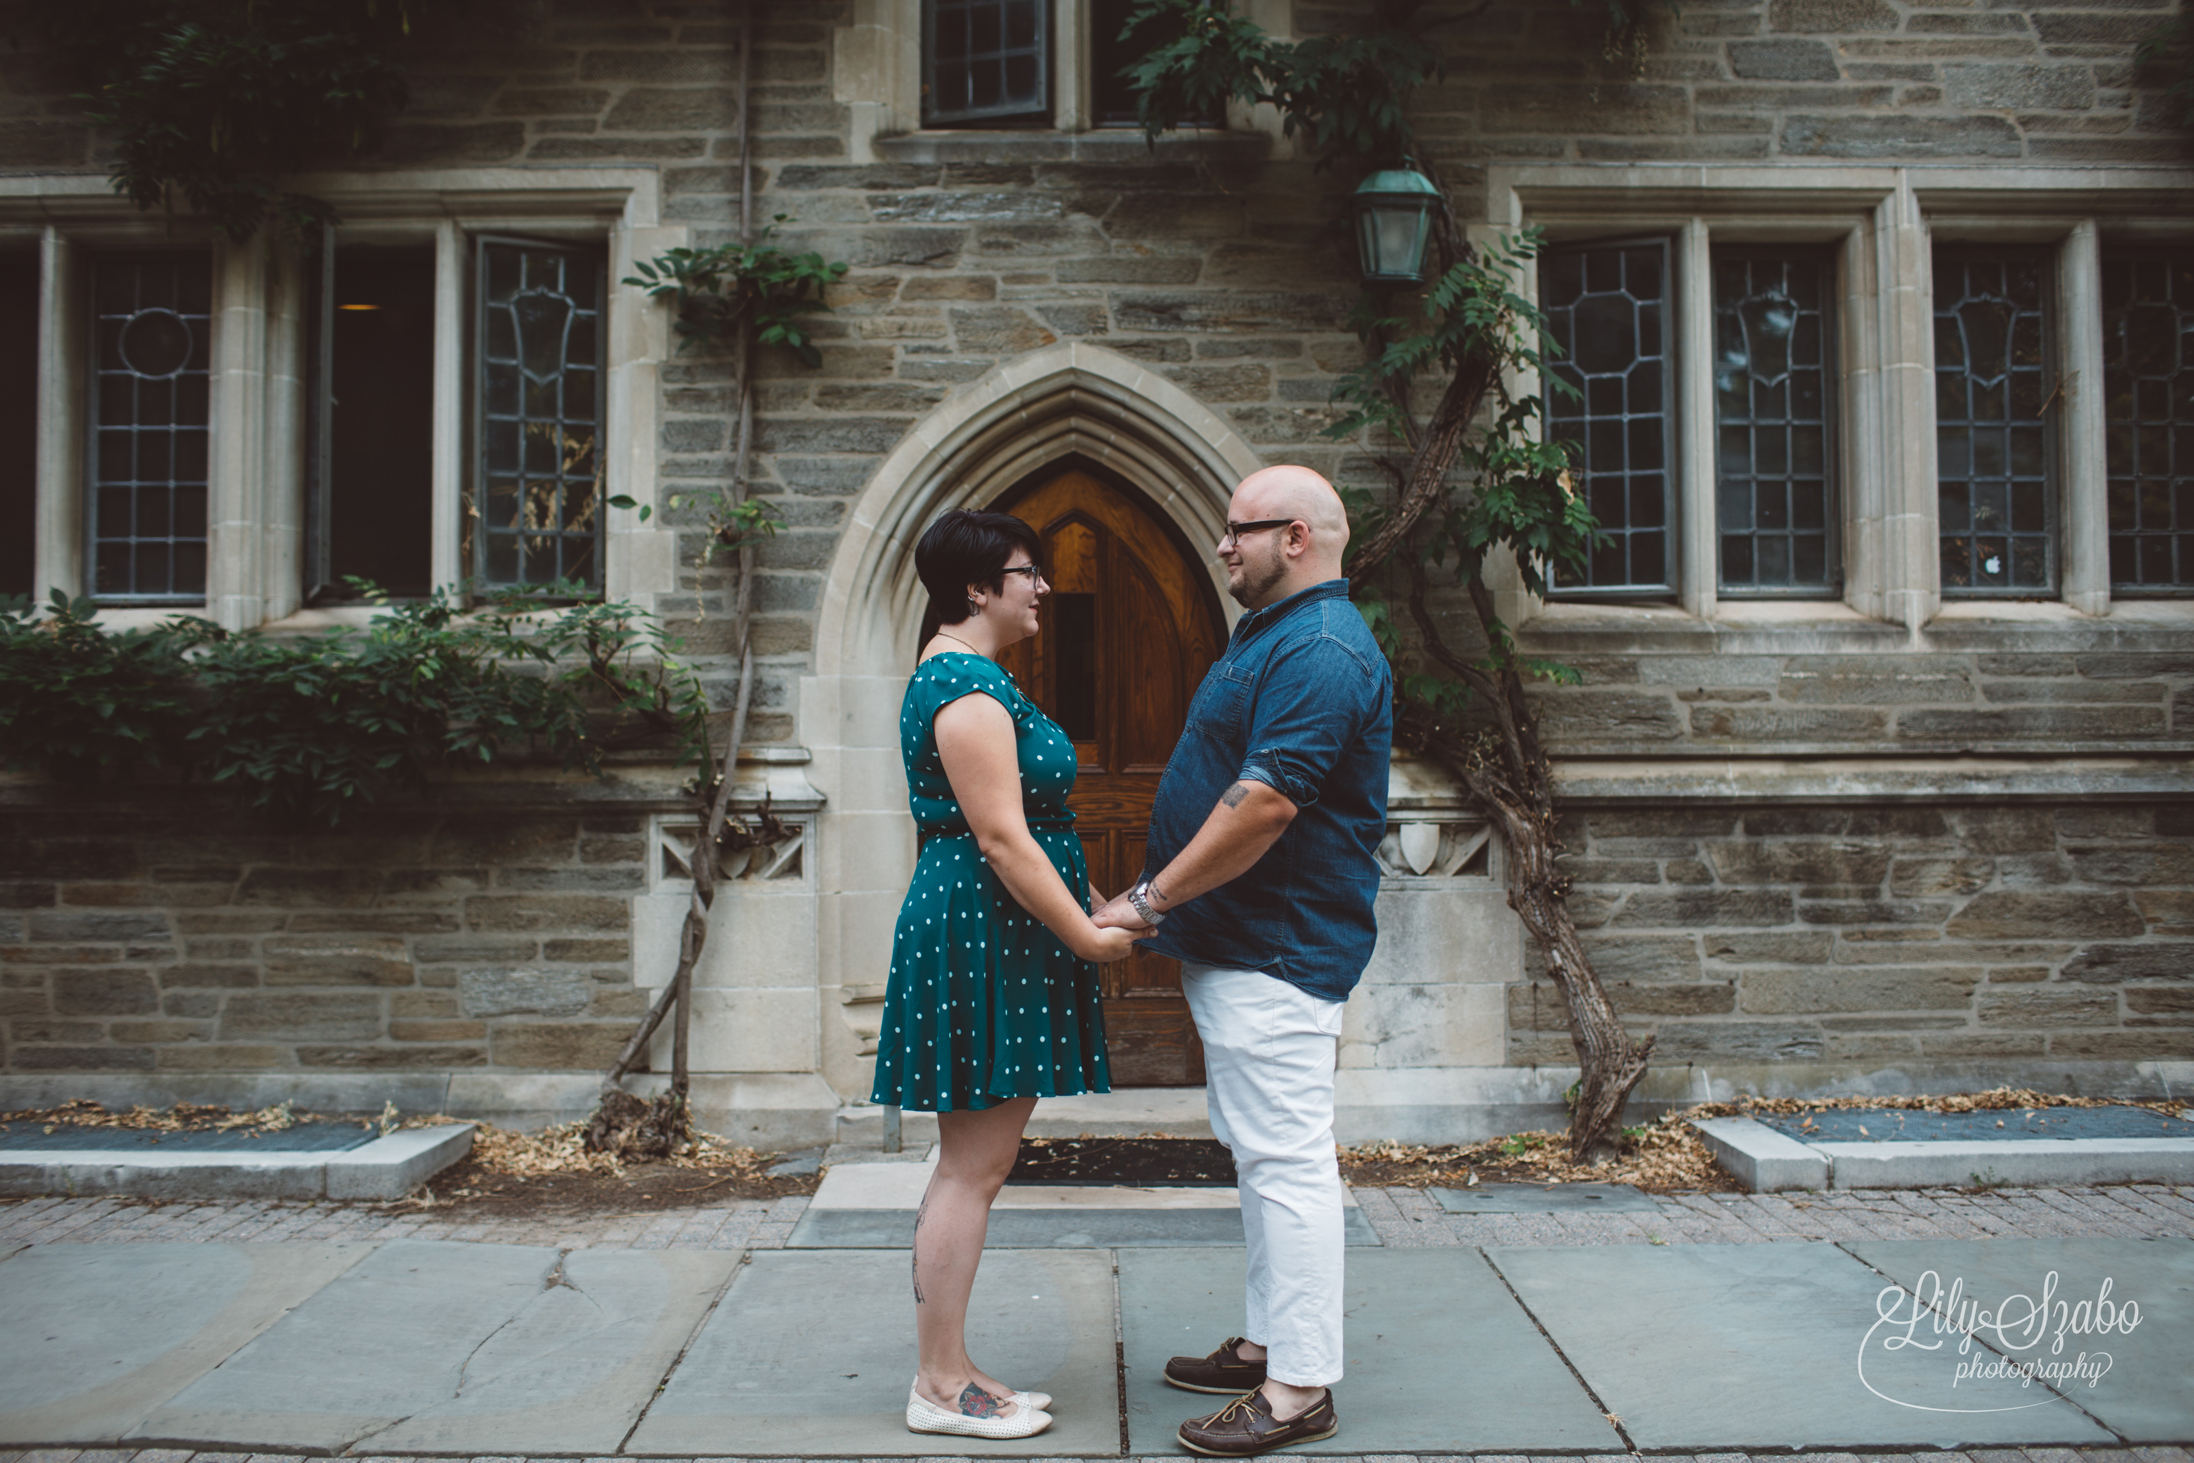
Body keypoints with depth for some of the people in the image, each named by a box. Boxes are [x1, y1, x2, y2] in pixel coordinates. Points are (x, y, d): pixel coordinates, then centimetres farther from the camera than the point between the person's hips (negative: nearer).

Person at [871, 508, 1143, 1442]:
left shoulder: (956, 676, 18)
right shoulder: (969, 689, -16)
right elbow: (1002, 840, -21)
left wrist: (1097, 903, 19)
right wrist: (1088, 936, -15)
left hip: (987, 935, 11)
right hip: (981, 937, -11)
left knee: (974, 1165, 14)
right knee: (972, 1168, -3)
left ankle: (948, 1372, 22)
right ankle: (941, 1390, 7)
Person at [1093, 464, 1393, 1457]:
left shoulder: (1320, 651, -18)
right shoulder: (1274, 635, 17)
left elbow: (1264, 804, -26)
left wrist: (1148, 900, -19)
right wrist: (1162, 904, 19)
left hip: (1278, 951, -11)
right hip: (1238, 946, 11)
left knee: (1285, 1160, -5)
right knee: (1260, 1154, 17)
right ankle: (1269, 1342, 29)